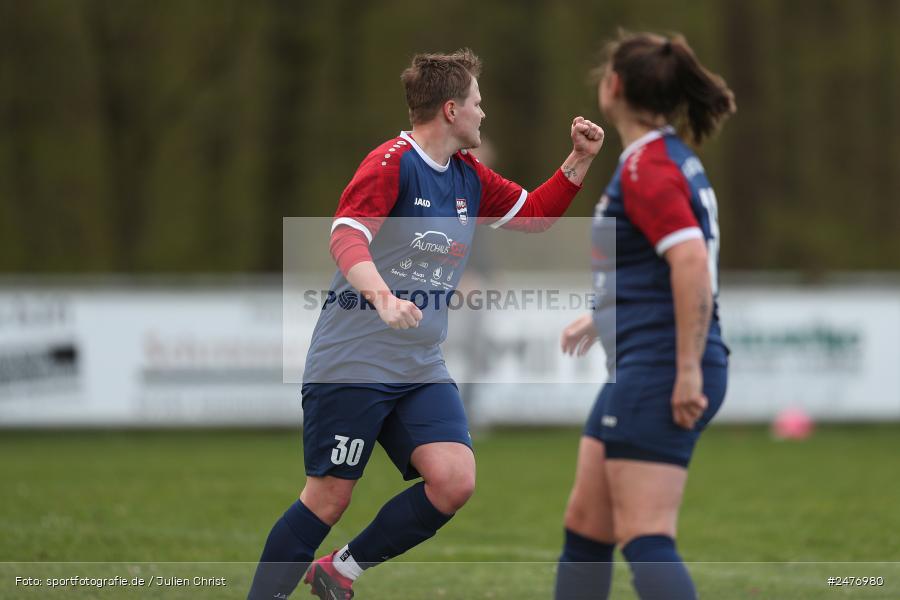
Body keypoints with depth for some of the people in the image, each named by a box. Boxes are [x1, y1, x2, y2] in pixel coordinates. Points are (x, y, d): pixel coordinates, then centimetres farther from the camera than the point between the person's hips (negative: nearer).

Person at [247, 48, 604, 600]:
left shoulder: (469, 176, 11)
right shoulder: (392, 163, -13)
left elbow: (535, 215, 24)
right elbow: (347, 236, -26)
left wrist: (579, 160, 10)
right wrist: (382, 296, -43)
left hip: (421, 369, 7)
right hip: (351, 363, -7)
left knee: (455, 481, -11)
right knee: (329, 497, -7)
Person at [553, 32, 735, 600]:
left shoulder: (646, 168, -14)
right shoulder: (671, 157, 17)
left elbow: (692, 260, -26)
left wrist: (689, 370, -26)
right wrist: (603, 317, 37)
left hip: (659, 373, -10)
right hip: (641, 368, 10)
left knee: (645, 539, -14)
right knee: (585, 527, 14)